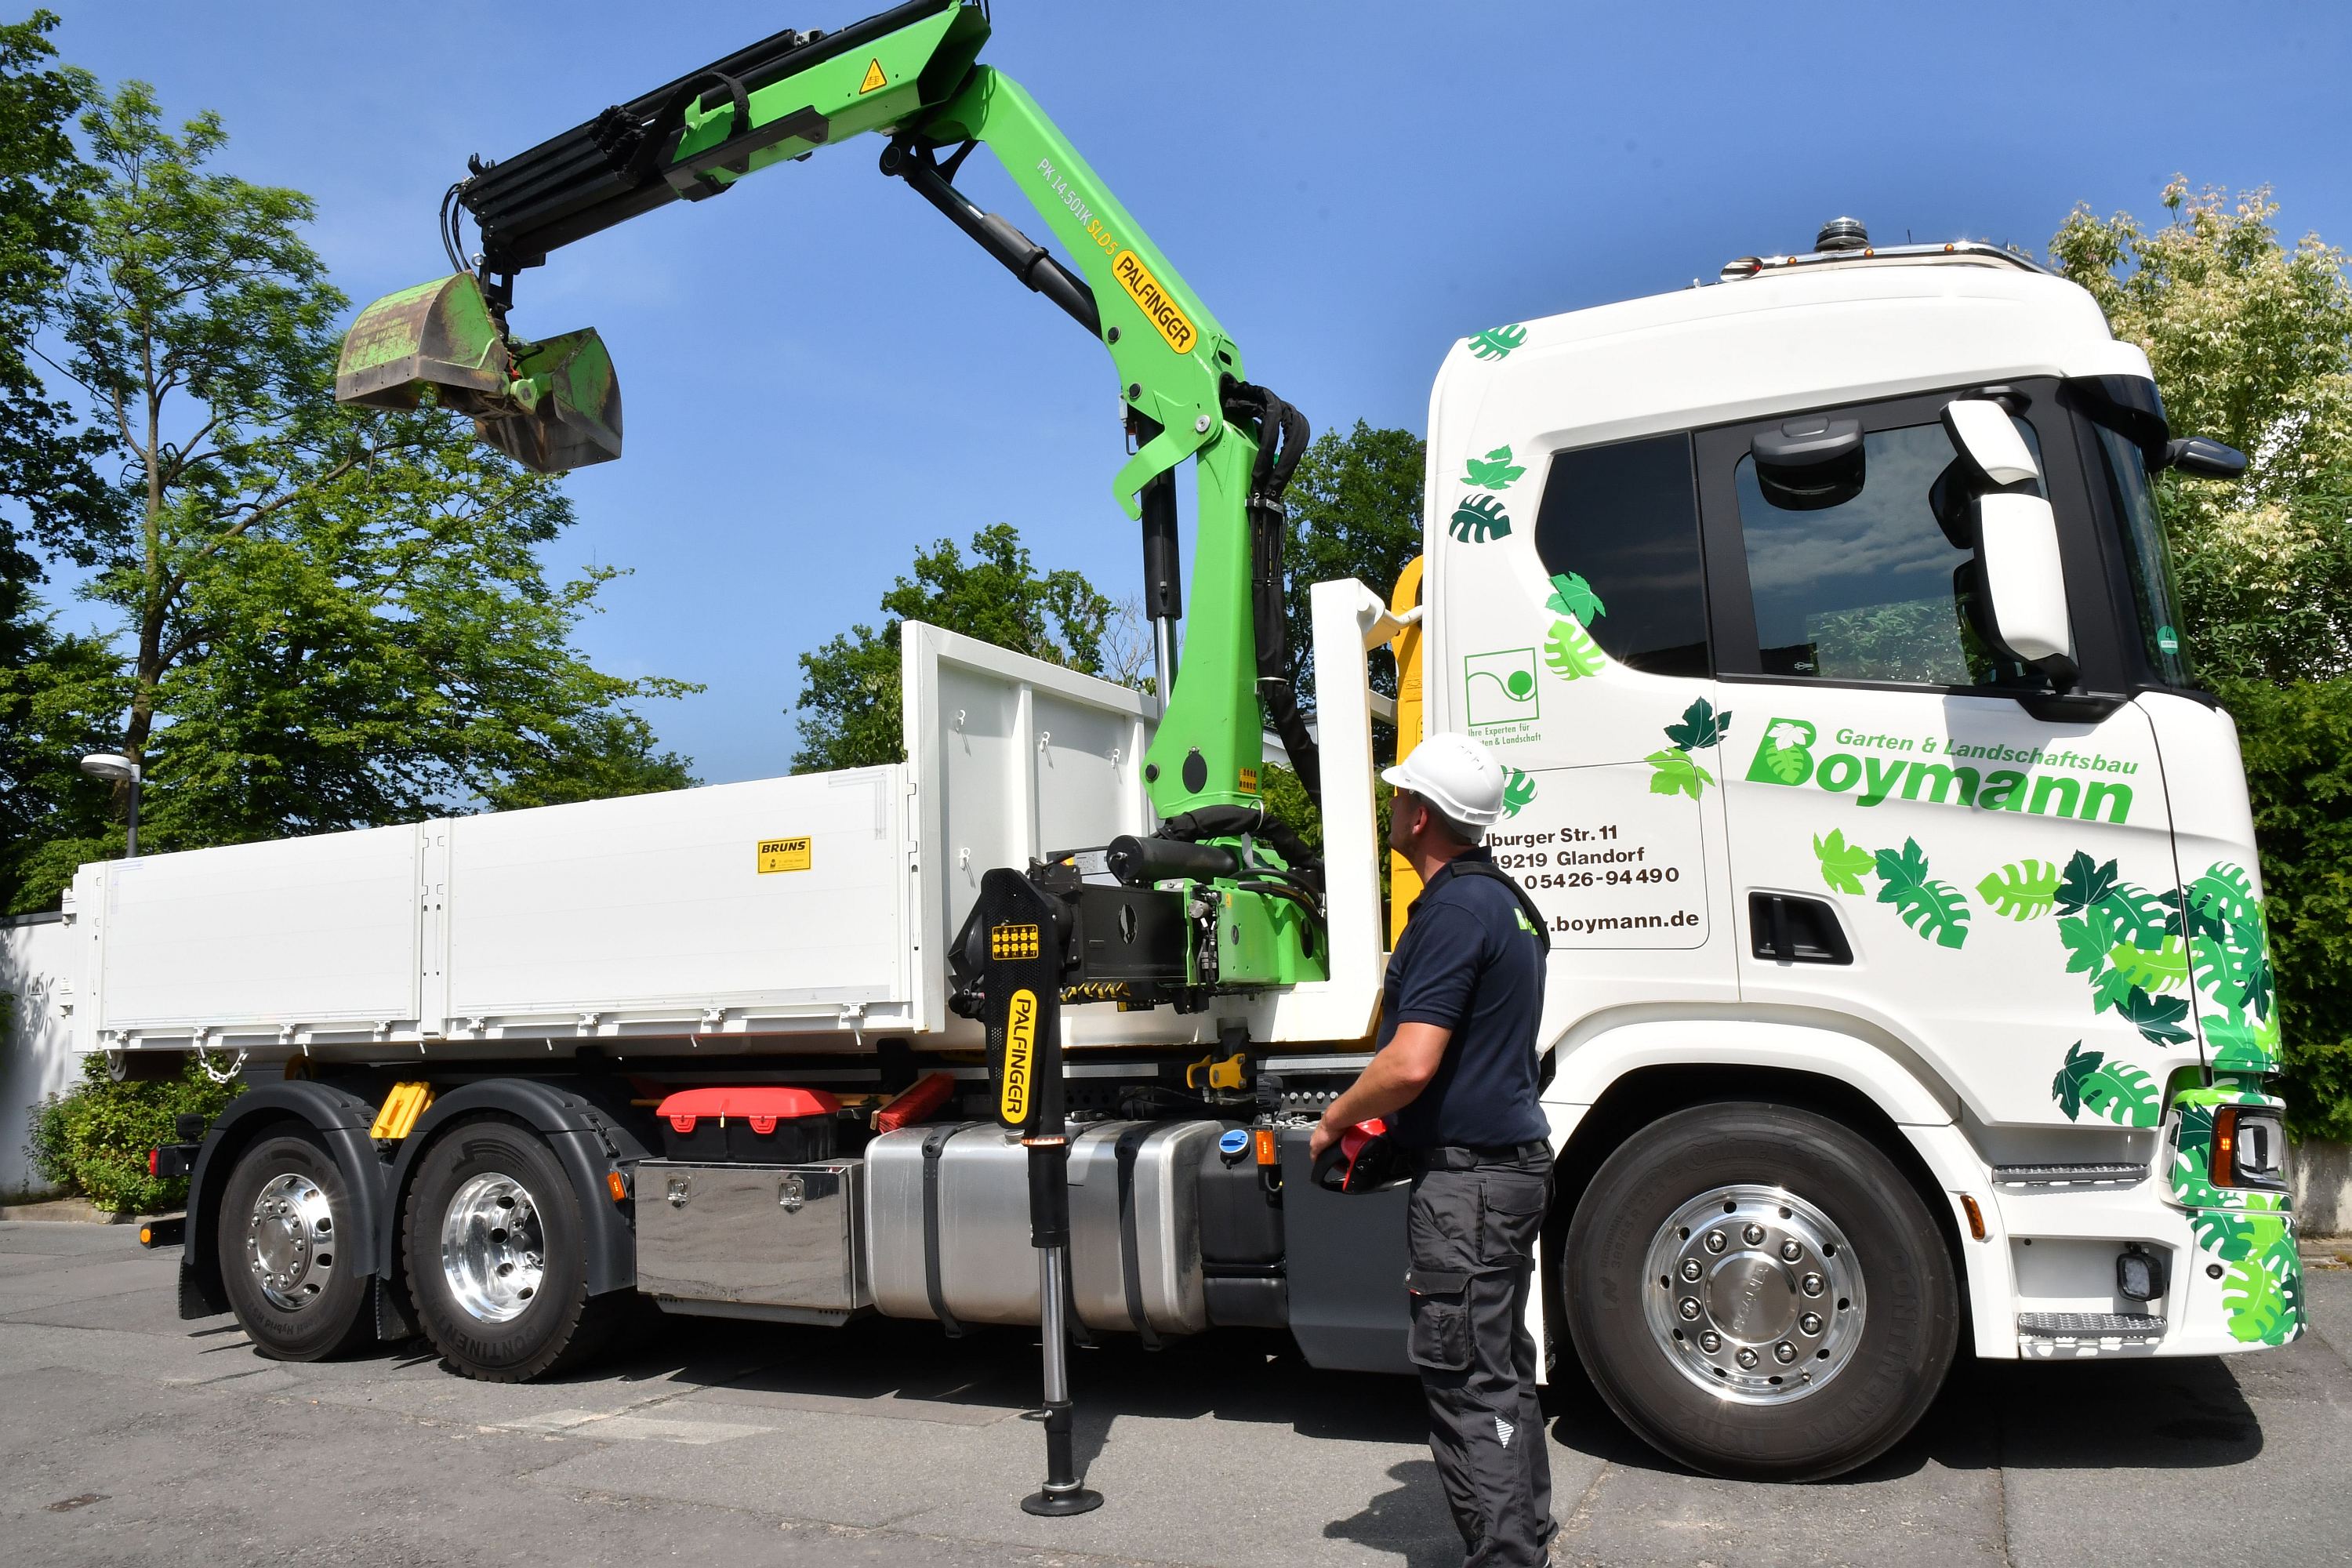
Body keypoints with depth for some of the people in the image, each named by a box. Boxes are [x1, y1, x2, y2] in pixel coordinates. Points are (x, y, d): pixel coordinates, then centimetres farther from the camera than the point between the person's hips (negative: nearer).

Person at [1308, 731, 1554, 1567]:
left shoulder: (1453, 910, -19)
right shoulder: (1502, 897, 14)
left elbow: (1410, 1064, -27)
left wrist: (1333, 1121, -10)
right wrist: (1384, 1121, 23)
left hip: (1467, 1179, -11)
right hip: (1513, 1160, 11)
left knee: (1465, 1382, -3)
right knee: (1502, 1370, 19)